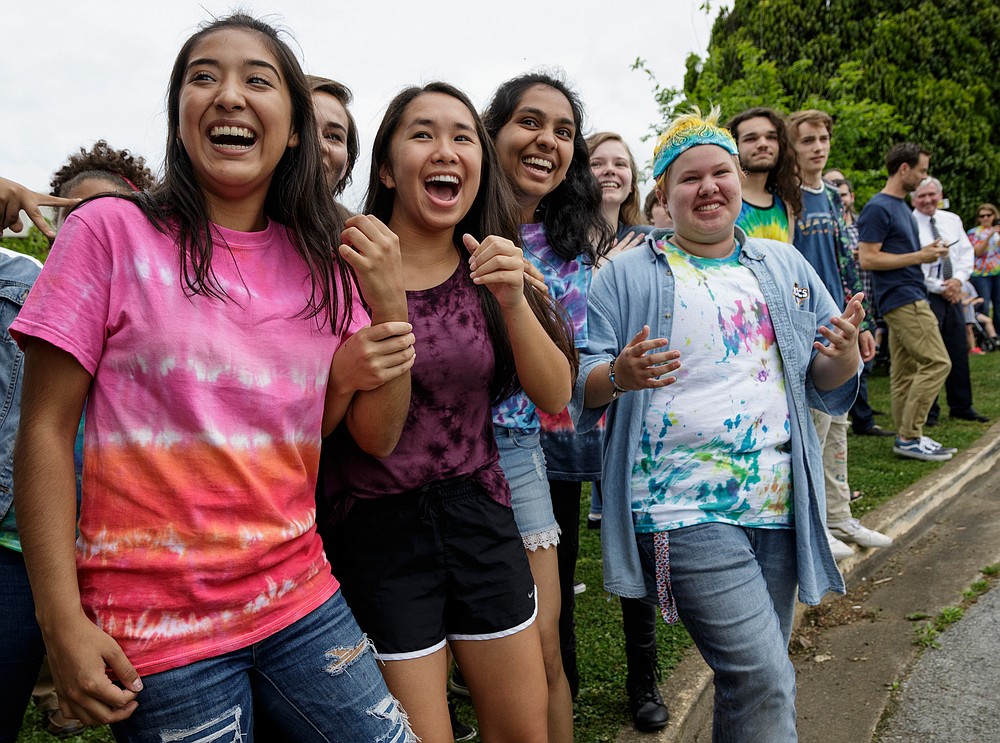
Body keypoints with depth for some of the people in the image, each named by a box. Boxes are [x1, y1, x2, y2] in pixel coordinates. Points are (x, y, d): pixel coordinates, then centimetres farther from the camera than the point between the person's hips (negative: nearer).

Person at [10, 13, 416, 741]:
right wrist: (62, 622, -9)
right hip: (155, 629, -3)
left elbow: (377, 437, 4)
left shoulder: (325, 263, 3)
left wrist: (390, 307, -10)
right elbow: (46, 431, -6)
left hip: (299, 600, 4)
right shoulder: (110, 232, -7)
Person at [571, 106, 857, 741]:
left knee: (757, 678, 17)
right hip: (682, 508, -5)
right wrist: (618, 376, -25)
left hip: (781, 505, 5)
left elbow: (828, 389, 14)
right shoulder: (628, 275, 0)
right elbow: (580, 387, -3)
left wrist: (844, 356, -8)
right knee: (766, 684, -9)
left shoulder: (785, 265, 13)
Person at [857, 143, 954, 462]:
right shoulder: (877, 208, -12)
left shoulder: (901, 205, 18)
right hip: (902, 297, -9)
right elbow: (867, 258, -18)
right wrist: (918, 256, -14)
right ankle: (909, 437, -5)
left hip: (908, 296, 10)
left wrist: (927, 252, 8)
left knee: (905, 370, 10)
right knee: (936, 363, -11)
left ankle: (907, 437, 15)